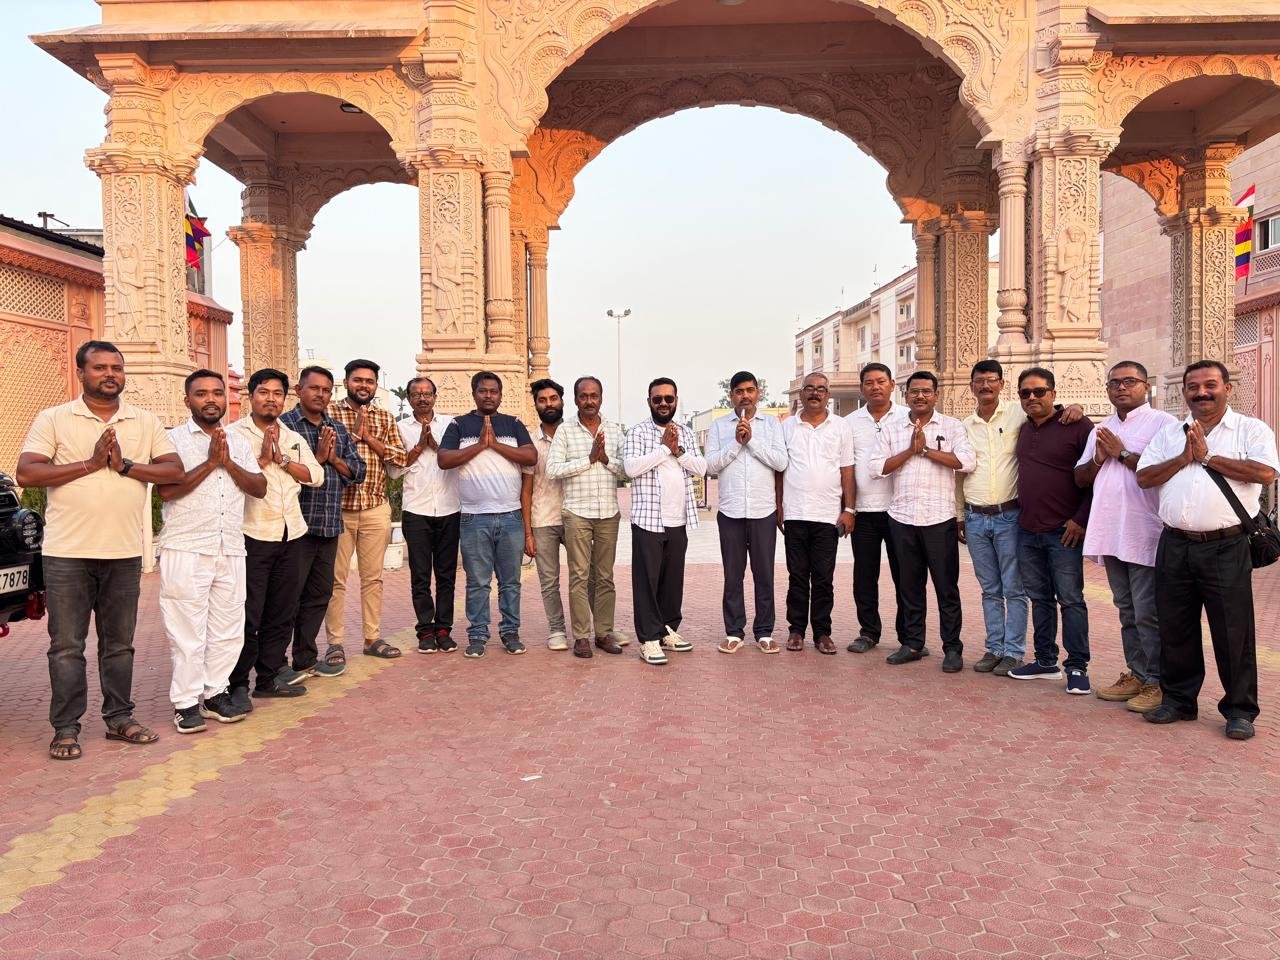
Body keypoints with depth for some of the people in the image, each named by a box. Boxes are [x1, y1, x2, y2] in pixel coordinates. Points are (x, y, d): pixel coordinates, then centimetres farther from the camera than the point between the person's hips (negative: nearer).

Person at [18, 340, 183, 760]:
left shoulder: (146, 422, 9)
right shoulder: (53, 419, 2)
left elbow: (174, 470, 1)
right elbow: (27, 474, -8)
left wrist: (126, 465, -13)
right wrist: (90, 463, -15)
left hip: (124, 552, 3)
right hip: (67, 553, -2)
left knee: (119, 643, 12)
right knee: (66, 646, 3)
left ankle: (119, 718, 22)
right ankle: (65, 728, 13)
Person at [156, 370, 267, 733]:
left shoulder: (238, 441, 14)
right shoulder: (174, 439, -1)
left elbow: (260, 488, 6)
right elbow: (166, 490, -14)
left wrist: (228, 462, -7)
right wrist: (210, 462, -12)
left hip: (231, 550, 5)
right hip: (185, 550, -5)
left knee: (228, 629, 8)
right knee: (187, 631, 0)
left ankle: (215, 693, 21)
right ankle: (186, 703, 10)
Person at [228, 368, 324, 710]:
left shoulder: (293, 438, 16)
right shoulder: (236, 434, -1)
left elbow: (316, 476, 4)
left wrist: (282, 459, -6)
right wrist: (263, 458, -11)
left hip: (290, 534, 6)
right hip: (252, 534, -5)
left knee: (282, 611, 11)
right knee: (248, 614, -3)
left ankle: (270, 676, 22)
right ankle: (238, 685, 7)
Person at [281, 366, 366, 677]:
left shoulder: (339, 430, 16)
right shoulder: (284, 425, -4)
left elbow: (357, 471, 11)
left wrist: (334, 458, -5)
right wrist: (318, 457, -13)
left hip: (329, 526, 7)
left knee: (319, 594, 13)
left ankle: (305, 659, 25)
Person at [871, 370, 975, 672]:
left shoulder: (952, 426, 3)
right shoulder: (891, 430, 10)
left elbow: (966, 462, -12)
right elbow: (878, 467, 0)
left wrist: (927, 449, -12)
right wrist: (910, 450, -9)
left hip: (939, 517, -3)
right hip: (902, 517, 3)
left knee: (946, 585, 2)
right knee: (910, 584, 11)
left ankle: (952, 648, 11)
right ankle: (913, 644, 21)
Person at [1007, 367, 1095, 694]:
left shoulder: (1077, 426, -8)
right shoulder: (1024, 430, 12)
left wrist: (1081, 519, -14)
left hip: (1064, 531, -6)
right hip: (1028, 531, 7)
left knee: (1071, 599, -1)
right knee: (1039, 598, 12)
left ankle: (1077, 667, 8)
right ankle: (1046, 661, 22)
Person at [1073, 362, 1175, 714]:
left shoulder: (1162, 423, -4)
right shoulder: (1100, 430, 18)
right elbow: (1080, 478, 17)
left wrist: (1123, 453, -11)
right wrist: (1098, 459, -2)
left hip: (1145, 535, -7)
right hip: (1110, 534, 7)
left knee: (1147, 614, -3)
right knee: (1127, 610, 14)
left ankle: (1157, 682, 7)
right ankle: (1137, 674, 24)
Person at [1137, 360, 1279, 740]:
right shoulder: (1168, 434, 13)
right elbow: (1144, 478, 4)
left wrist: (1207, 456, -11)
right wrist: (1184, 458, -9)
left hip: (1226, 548, -4)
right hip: (1176, 547, 4)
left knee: (1233, 632, 2)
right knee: (1175, 629, 11)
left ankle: (1239, 709, 16)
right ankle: (1178, 699, 25)